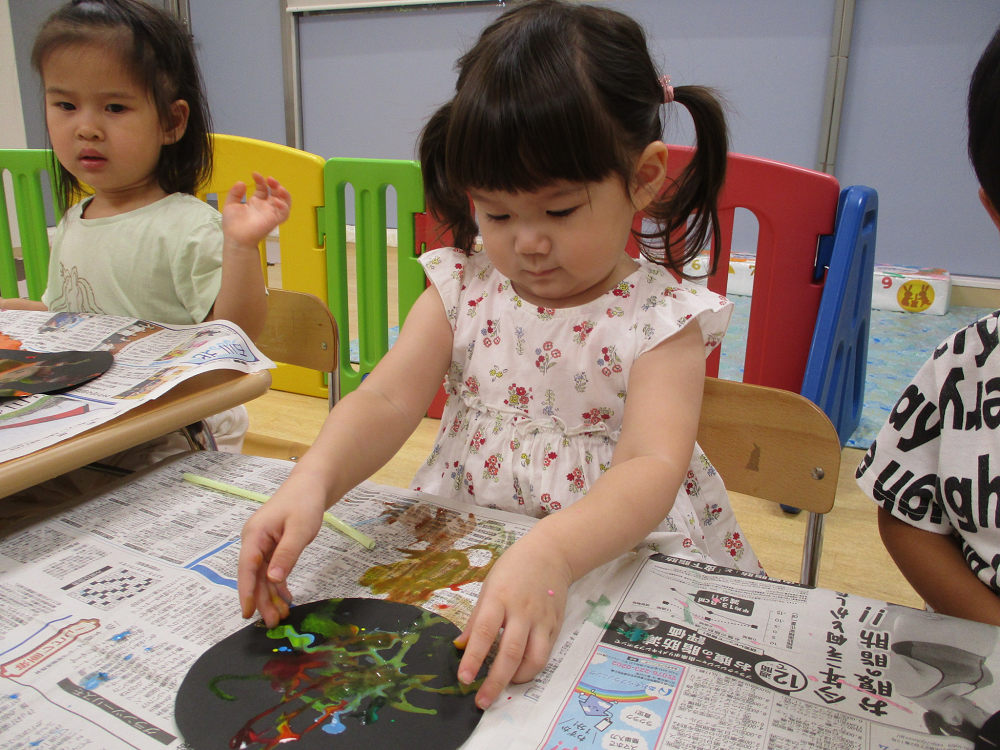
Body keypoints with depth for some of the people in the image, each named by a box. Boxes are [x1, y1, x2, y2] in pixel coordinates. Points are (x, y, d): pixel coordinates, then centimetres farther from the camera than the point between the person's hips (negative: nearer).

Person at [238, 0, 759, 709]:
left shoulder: (661, 317, -11)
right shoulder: (463, 287, 0)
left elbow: (653, 465, -25)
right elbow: (386, 401, -9)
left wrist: (549, 556, -44)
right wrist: (311, 482, -30)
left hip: (617, 552, -2)